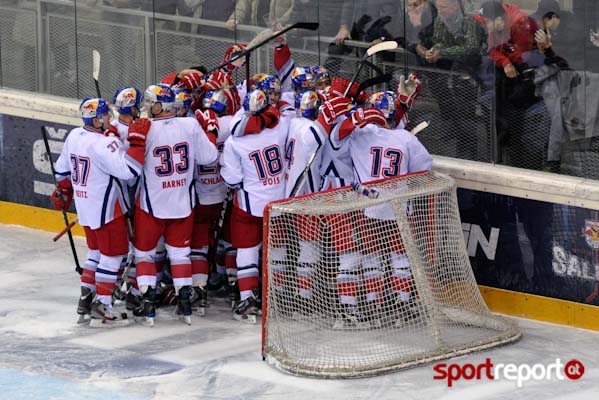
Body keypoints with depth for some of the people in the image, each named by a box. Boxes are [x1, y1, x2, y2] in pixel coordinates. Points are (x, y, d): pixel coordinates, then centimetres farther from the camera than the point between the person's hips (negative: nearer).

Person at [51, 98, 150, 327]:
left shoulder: (74, 137, 2)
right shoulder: (102, 143, -25)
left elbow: (63, 169, 16)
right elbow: (128, 170, -32)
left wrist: (63, 192, 30)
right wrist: (137, 140, -29)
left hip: (85, 208, 9)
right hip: (106, 209, -9)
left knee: (96, 252, 22)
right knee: (112, 255, 1)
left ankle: (85, 299, 23)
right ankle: (101, 306, 1)